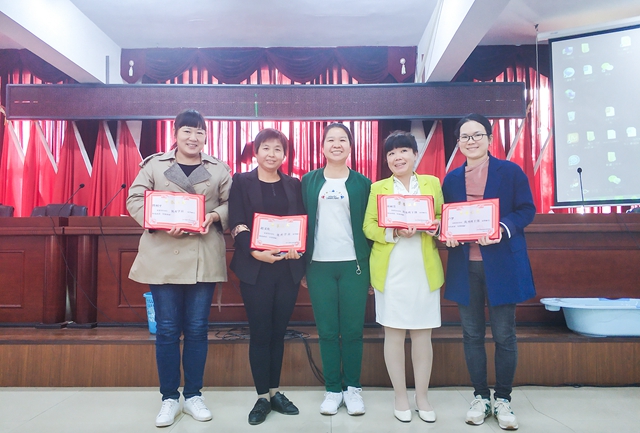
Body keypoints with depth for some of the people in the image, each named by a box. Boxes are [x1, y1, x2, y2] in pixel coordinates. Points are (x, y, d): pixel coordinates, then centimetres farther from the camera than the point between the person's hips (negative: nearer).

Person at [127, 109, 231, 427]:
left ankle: (193, 395, 23)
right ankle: (169, 398, 21)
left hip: (204, 259, 1)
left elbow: (231, 203, 8)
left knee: (197, 329, 7)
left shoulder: (219, 169, 8)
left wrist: (215, 216, -12)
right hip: (163, 258, 0)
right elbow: (135, 200, 3)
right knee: (167, 329, 5)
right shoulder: (154, 165, 6)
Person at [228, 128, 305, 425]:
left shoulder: (294, 184, 12)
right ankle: (262, 397, 14)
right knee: (260, 332, 2)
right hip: (255, 267, -3)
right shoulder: (241, 181, 3)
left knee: (278, 331, 10)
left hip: (288, 267, 3)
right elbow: (236, 223, -6)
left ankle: (275, 392, 23)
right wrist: (254, 252, -20)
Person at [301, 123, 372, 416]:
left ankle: (352, 388, 21)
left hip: (354, 264, -1)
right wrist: (302, 265, 1)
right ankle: (332, 390, 18)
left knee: (352, 330, 5)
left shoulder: (362, 183, 6)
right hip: (319, 265, 1)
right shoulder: (309, 181, 8)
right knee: (327, 331, 6)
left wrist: (369, 265, -2)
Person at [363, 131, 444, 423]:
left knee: (422, 334, 8)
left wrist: (431, 226, -13)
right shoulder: (378, 188, 6)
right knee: (393, 333, 5)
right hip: (391, 271, -1)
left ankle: (422, 396, 23)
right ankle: (400, 397, 20)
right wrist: (393, 232, -18)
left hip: (424, 270, 1)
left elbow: (443, 219, 9)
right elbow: (368, 227, 0)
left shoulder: (432, 183, 9)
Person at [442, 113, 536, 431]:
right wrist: (448, 233, -8)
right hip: (465, 265, 3)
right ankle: (480, 397, 25)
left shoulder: (511, 171, 0)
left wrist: (502, 228, -20)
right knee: (472, 335, 10)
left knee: (504, 335, 5)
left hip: (502, 263, -3)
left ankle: (503, 400, 23)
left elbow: (527, 210, -2)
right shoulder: (451, 179, 10)